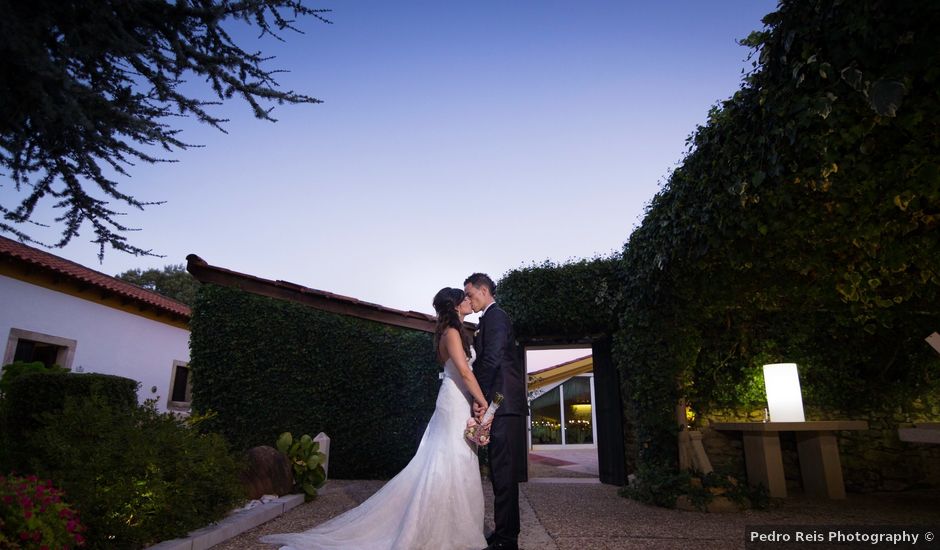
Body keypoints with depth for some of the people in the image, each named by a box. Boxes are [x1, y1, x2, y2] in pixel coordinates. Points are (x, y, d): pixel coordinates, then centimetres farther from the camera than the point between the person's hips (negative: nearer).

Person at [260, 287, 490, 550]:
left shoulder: (455, 332, 17)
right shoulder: (452, 332, -13)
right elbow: (464, 371, -20)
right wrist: (484, 403, -17)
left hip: (458, 405, 9)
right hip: (455, 404, -9)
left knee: (448, 466, 11)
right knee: (450, 466, -5)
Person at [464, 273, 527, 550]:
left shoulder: (494, 317, -7)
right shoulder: (494, 317, 23)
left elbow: (492, 359, -18)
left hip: (502, 403, -10)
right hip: (504, 405, 10)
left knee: (504, 472, -5)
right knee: (502, 472, 14)